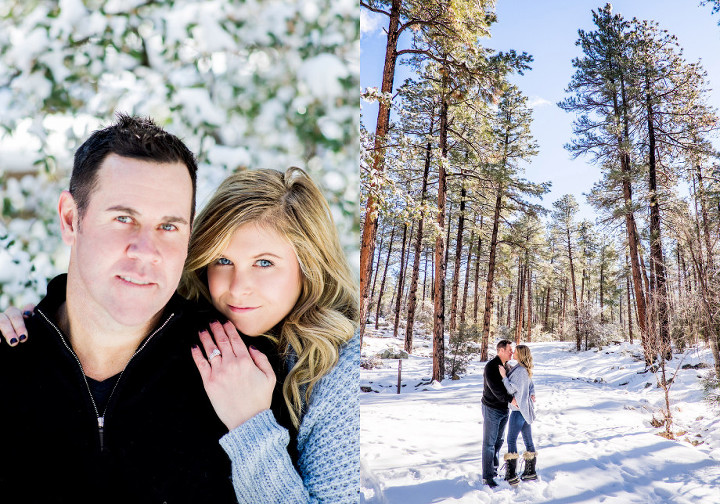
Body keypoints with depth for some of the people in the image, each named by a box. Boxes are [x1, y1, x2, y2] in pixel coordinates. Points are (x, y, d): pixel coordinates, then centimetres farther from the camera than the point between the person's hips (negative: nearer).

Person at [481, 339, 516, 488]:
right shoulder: (491, 366, -19)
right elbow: (495, 388, -26)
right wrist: (511, 399, -32)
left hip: (504, 409, 8)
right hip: (491, 409, -8)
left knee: (498, 441, 17)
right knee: (489, 443, -3)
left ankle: (494, 469, 30)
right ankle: (487, 477, 3)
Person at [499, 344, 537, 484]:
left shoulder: (519, 370, -19)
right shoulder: (526, 370, 11)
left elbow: (511, 389, -18)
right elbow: (531, 386, 21)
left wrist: (504, 376, -15)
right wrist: (531, 395, 7)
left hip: (519, 409, -10)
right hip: (526, 408, 10)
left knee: (511, 440, -7)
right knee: (528, 440, 14)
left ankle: (512, 476, -7)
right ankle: (530, 472, 22)